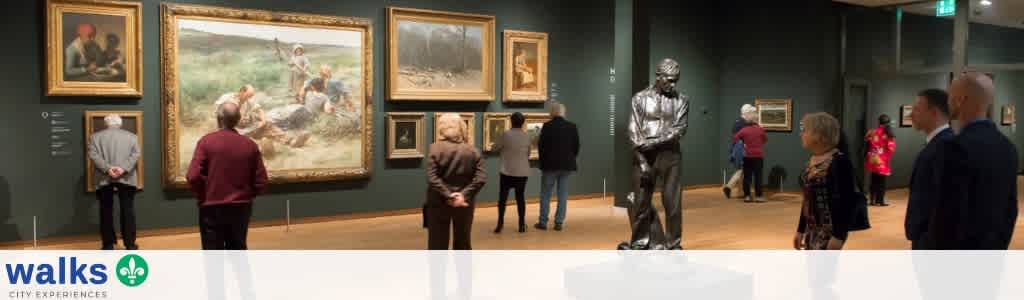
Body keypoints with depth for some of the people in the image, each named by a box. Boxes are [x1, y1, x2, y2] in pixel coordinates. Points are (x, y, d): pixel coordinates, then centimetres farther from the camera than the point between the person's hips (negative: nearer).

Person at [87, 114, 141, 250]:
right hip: (126, 178, 0)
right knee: (127, 211, 4)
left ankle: (108, 245, 7)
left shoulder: (95, 136, 12)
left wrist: (107, 168, -12)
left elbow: (93, 155, -3)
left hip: (104, 179, 0)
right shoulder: (131, 136, 13)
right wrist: (123, 168, -11)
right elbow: (136, 154, -2)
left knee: (106, 212, 6)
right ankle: (130, 244, 4)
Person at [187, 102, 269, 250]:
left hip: (212, 208, -3)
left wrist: (202, 197, 2)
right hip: (241, 208, 3)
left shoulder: (206, 142, -9)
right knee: (238, 250, 16)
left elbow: (193, 176, -15)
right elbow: (261, 182, 0)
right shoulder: (250, 145, -1)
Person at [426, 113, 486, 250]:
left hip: (439, 203, -3)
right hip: (464, 203, 3)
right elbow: (481, 177, -8)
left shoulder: (435, 148, -9)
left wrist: (447, 196, -17)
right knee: (463, 242, 16)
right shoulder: (472, 150, 1)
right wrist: (465, 194, -12)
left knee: (438, 244, 5)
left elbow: (432, 178, -19)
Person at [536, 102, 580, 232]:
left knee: (545, 194, 8)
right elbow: (577, 146, 4)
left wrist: (543, 161, 8)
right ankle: (559, 222, 7)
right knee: (563, 195, 7)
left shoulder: (547, 126, -10)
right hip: (567, 165, 3)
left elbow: (541, 145, -6)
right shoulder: (572, 127, 1)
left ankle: (543, 222, 10)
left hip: (550, 164, -3)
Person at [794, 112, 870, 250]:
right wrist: (801, 230, 18)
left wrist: (838, 236, -23)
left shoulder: (839, 161, -15)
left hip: (831, 231, -9)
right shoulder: (812, 160, 10)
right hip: (813, 230, 9)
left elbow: (846, 202, -19)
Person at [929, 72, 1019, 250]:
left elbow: (950, 212, -22)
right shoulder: (1007, 147, 7)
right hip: (992, 257, 8)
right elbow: (1010, 208, 13)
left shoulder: (960, 146, -20)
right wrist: (1000, 245, 21)